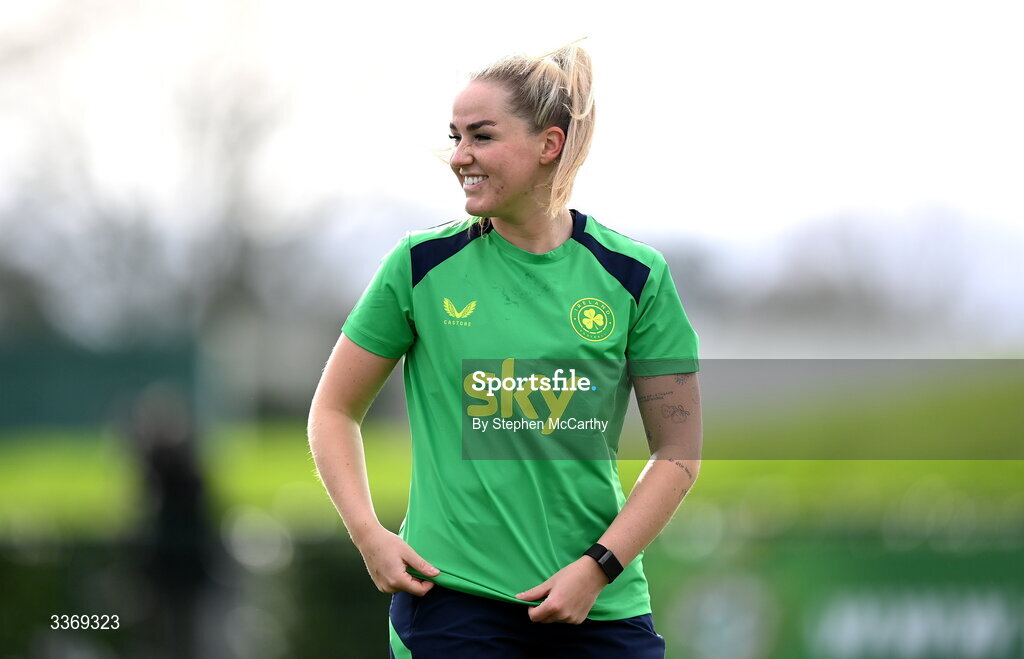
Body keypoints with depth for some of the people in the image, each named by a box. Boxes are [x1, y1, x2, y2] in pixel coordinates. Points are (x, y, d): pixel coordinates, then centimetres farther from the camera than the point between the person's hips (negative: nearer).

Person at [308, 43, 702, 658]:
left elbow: (679, 451, 3)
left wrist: (599, 567, -8)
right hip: (450, 600, -1)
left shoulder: (634, 276, 1)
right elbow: (335, 410, 10)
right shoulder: (423, 264, 2)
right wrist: (369, 533, -3)